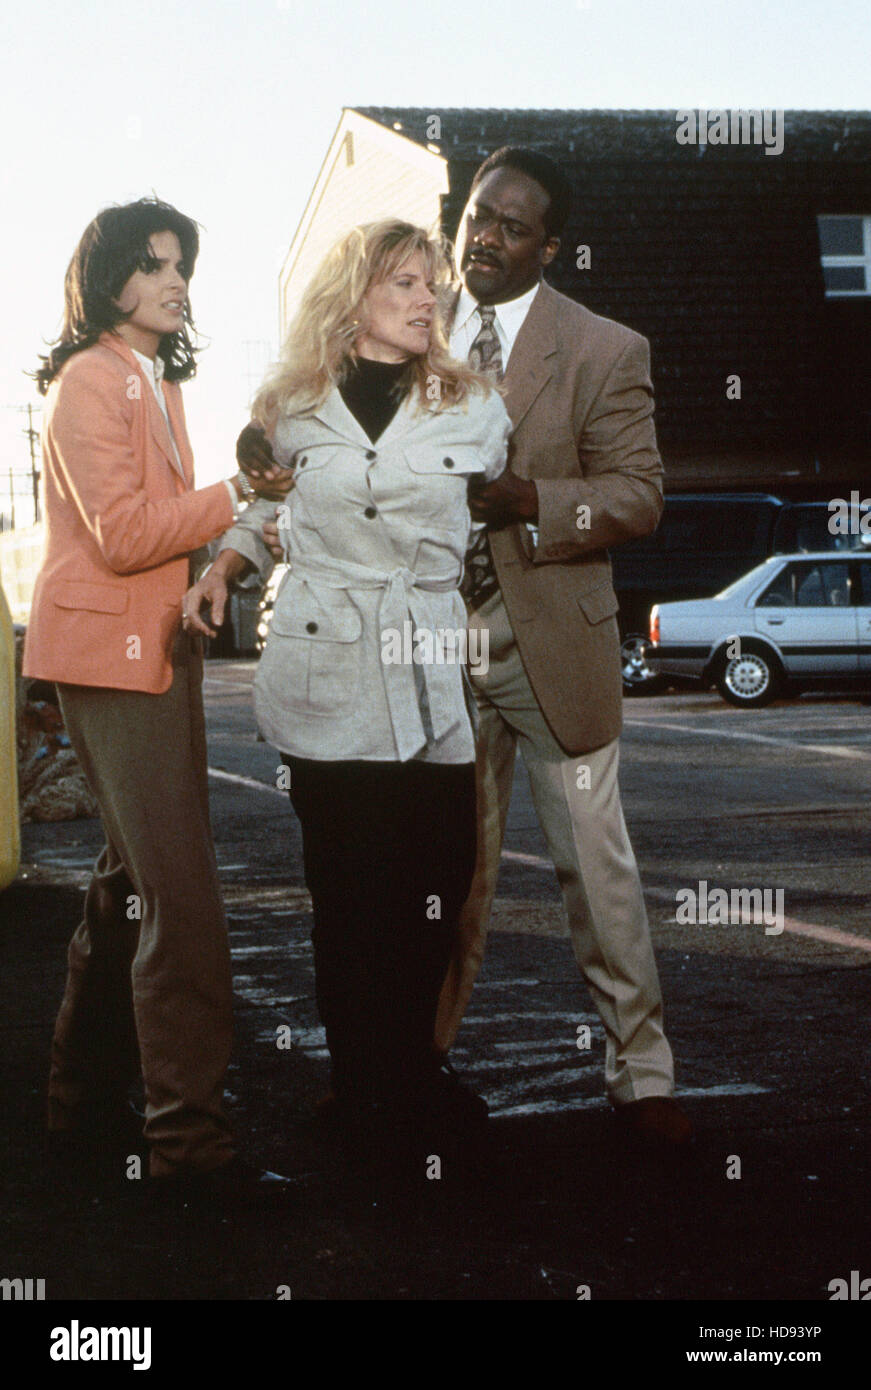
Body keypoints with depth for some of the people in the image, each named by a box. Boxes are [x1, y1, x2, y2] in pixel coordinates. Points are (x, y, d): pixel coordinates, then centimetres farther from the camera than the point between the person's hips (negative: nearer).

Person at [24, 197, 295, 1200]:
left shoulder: (156, 383, 20)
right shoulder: (87, 382, -10)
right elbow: (122, 534, -18)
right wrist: (235, 496, -12)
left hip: (156, 651, 10)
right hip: (109, 655, -10)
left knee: (133, 883, 14)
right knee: (177, 896, -13)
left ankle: (87, 1109, 24)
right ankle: (189, 1141, -9)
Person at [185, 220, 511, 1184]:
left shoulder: (471, 406, 10)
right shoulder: (291, 410, 8)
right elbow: (263, 507, 21)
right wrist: (224, 567, 4)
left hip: (434, 672, 1)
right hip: (326, 673, -1)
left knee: (438, 885, 0)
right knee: (350, 896, 1)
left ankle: (411, 1092, 19)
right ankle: (371, 1109, 13)